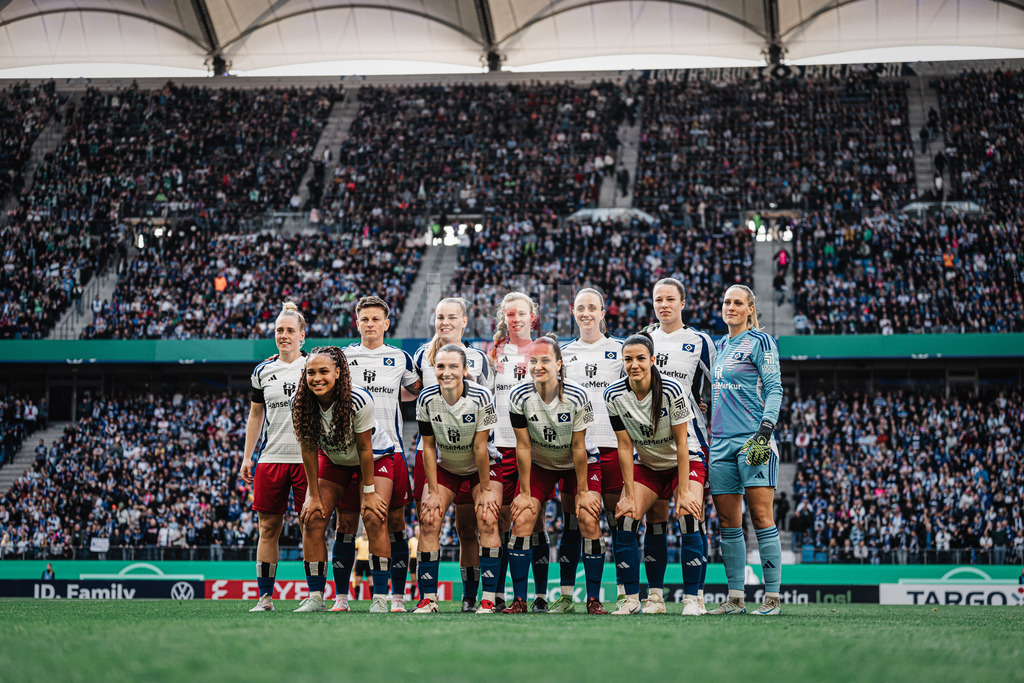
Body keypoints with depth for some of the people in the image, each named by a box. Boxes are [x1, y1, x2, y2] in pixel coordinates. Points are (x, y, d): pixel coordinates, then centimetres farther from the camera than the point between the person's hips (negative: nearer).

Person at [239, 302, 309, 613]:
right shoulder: (263, 371, 11)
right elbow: (255, 416, 18)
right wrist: (247, 456, 12)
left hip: (307, 457, -3)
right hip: (271, 458, 3)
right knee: (268, 528, 2)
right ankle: (265, 597, 7)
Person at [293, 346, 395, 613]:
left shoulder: (358, 400, -33)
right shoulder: (300, 403, -23)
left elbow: (364, 449, -24)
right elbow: (308, 449, -13)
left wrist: (369, 492, -18)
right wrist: (314, 496, -11)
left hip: (375, 458, -4)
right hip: (333, 459, 4)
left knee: (374, 517, -20)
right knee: (313, 518, -9)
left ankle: (380, 598, -16)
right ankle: (315, 597, -2)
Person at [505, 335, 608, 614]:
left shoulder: (577, 397, -25)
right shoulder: (520, 396, -21)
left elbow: (578, 447, -18)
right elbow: (523, 446, -14)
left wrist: (583, 492, -13)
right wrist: (524, 492, -11)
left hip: (579, 465, -2)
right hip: (539, 465, 2)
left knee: (589, 523, -16)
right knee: (521, 521, -13)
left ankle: (594, 599, -4)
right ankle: (519, 600, -6)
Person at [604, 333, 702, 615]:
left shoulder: (672, 390, -24)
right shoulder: (614, 395, -15)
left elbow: (682, 443, -20)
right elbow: (625, 447, -10)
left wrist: (684, 491, -23)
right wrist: (629, 495, -13)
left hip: (684, 464, -3)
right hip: (646, 466, 3)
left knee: (687, 516, -25)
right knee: (624, 518, -15)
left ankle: (691, 599, -18)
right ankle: (632, 599, -7)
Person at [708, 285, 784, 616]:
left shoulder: (760, 342, -1)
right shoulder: (719, 347, 18)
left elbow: (774, 389, -7)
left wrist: (765, 429, -16)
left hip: (752, 439, -7)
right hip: (720, 442, 7)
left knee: (761, 517, -10)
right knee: (728, 523, 4)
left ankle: (772, 598, -9)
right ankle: (735, 598, 7)